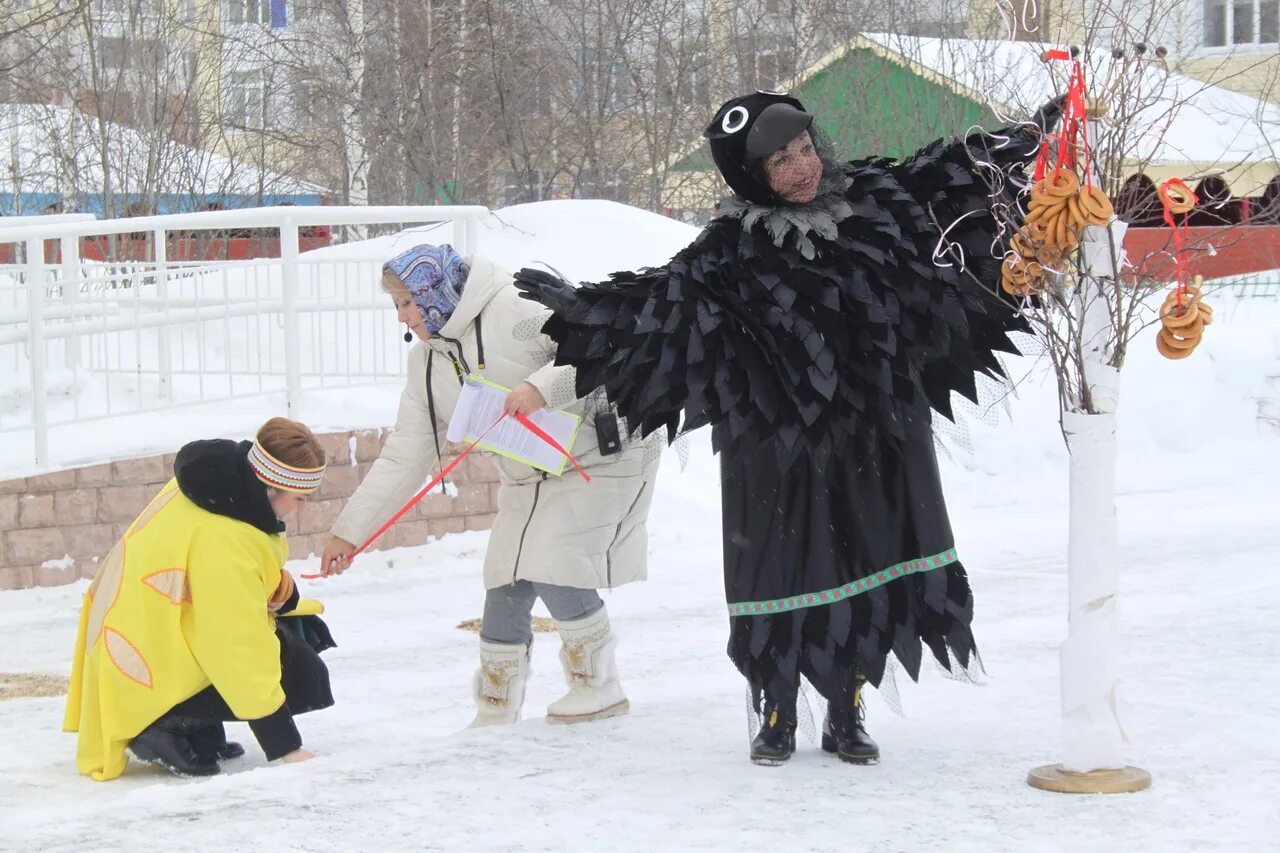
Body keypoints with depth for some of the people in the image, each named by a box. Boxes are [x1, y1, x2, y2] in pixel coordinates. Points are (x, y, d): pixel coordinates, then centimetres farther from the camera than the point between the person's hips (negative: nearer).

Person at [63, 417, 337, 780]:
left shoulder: (220, 477, -4)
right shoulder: (221, 540, -31)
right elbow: (240, 650, -28)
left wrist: (278, 587, -6)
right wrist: (284, 744, -22)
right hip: (156, 675, -10)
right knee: (304, 679, -10)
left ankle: (196, 727, 9)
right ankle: (169, 727, -8)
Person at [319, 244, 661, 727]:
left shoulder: (516, 309, -21)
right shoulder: (426, 364, 5)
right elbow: (405, 455, 6)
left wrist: (543, 387, -40)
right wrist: (350, 529, 1)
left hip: (598, 457, -8)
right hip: (527, 481, 8)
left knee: (553, 569, -18)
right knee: (505, 583, 4)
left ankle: (600, 687, 1)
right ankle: (495, 710, 18)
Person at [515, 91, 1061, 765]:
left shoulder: (870, 198, 5)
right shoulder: (736, 245, -4)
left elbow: (953, 171, 15)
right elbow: (664, 292, -7)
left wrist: (1031, 136, 18)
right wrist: (581, 301, -16)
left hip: (875, 437, 3)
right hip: (780, 441, -3)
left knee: (872, 560, 6)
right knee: (784, 565, 1)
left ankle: (846, 715, 20)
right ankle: (776, 715, 18)